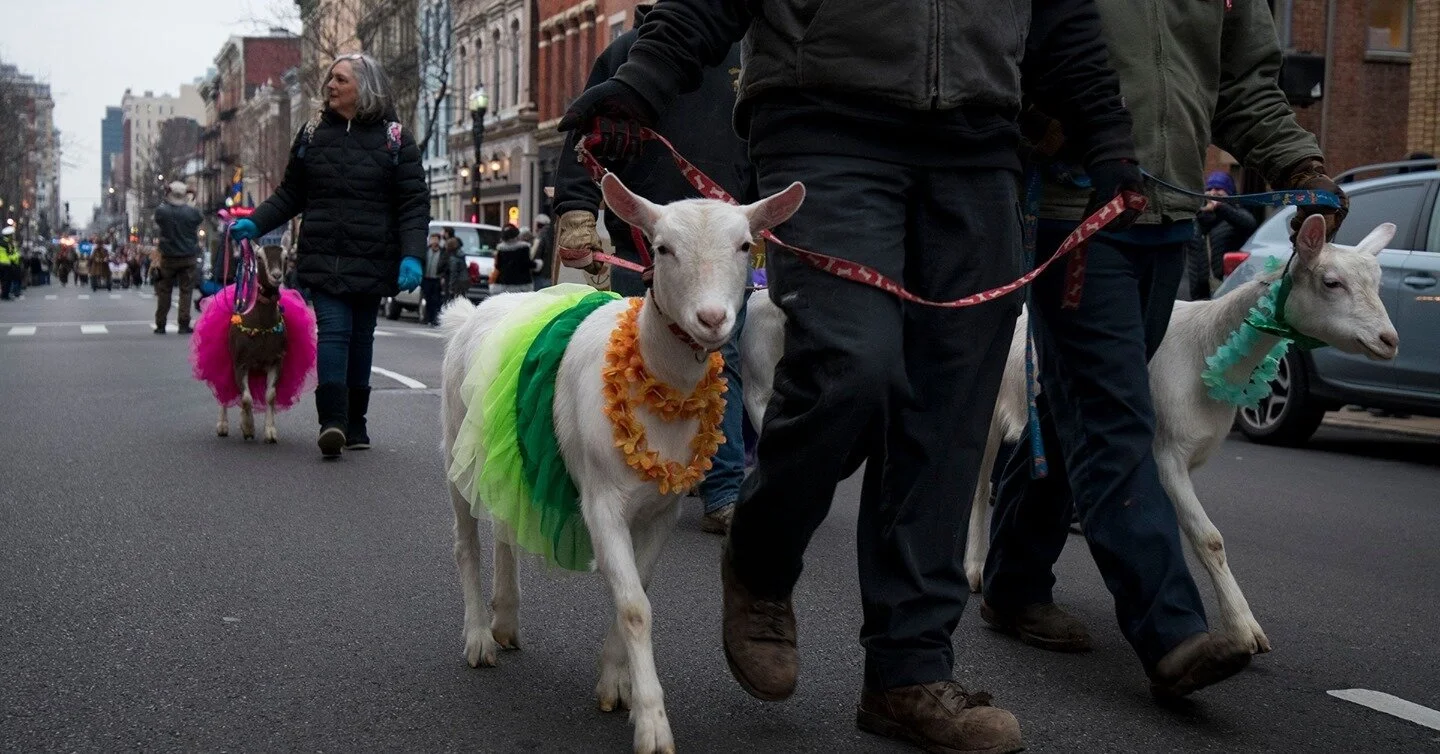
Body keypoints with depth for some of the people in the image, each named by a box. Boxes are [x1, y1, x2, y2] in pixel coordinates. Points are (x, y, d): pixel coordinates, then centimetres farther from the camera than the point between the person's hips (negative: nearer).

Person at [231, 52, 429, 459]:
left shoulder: (394, 137, 2)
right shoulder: (313, 132, 10)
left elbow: (414, 203, -1)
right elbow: (290, 194, 16)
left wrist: (412, 256, -13)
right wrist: (255, 223, 2)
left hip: (371, 261, -1)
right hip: (323, 258, 1)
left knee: (361, 338, 8)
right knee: (333, 331, -13)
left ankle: (355, 423, 18)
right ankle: (332, 421, -21)